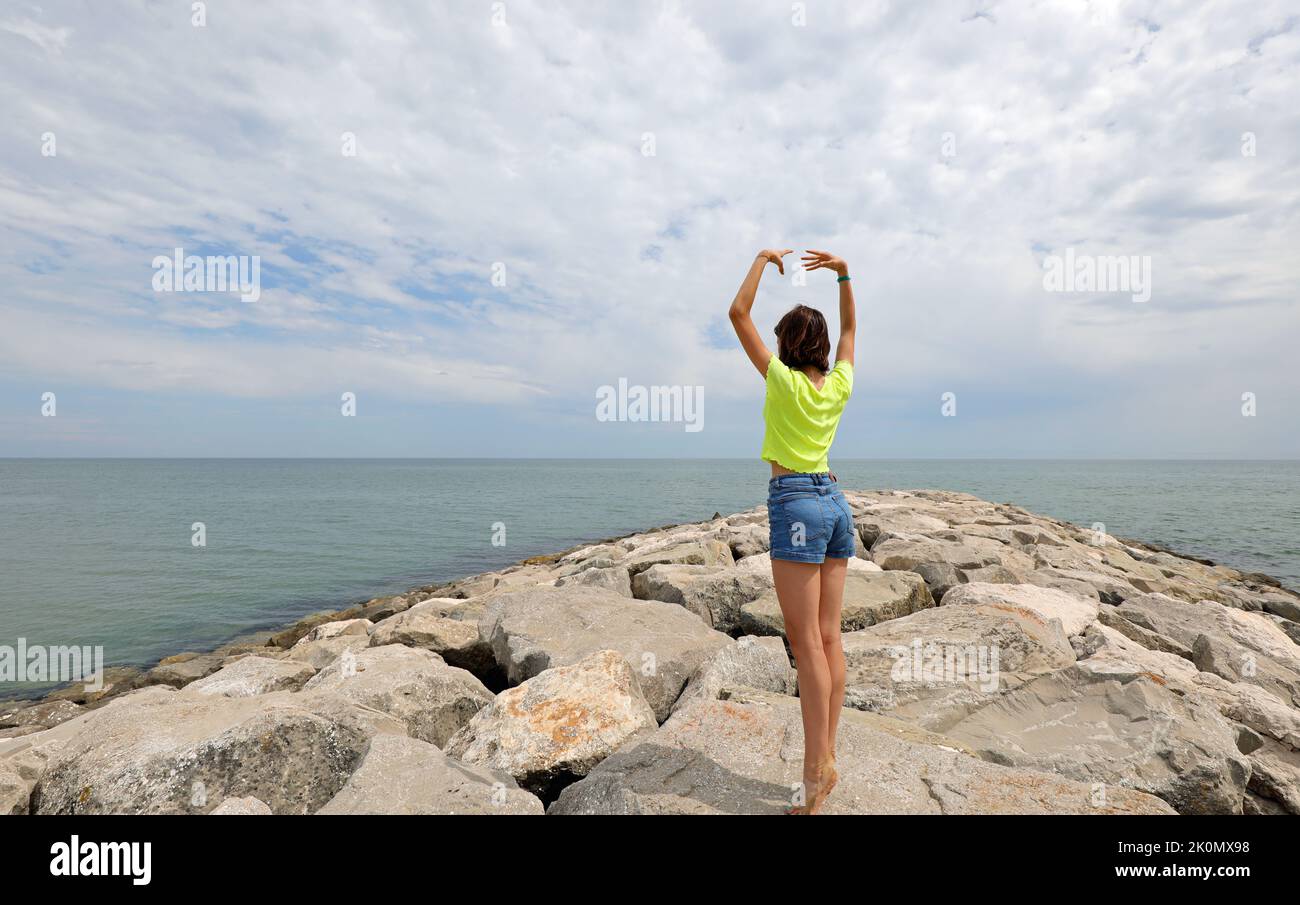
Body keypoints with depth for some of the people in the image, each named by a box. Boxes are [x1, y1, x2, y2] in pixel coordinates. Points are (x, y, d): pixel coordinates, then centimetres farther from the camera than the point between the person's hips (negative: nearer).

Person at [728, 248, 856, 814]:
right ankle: (825, 758, 17)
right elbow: (849, 327, 26)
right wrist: (843, 273, 19)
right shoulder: (840, 385, 8)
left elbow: (739, 313, -4)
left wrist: (764, 259, 6)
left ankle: (816, 768, 0)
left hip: (796, 503, -7)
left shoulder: (784, 381, -7)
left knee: (807, 643, -5)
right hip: (835, 502, 7)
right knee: (829, 639, 9)